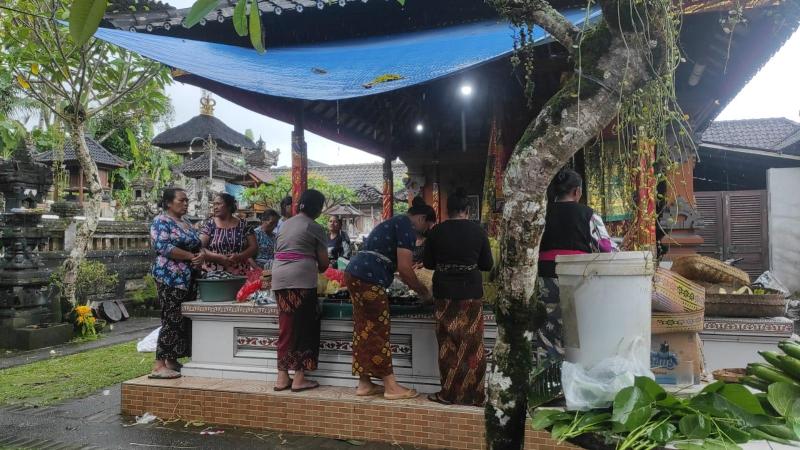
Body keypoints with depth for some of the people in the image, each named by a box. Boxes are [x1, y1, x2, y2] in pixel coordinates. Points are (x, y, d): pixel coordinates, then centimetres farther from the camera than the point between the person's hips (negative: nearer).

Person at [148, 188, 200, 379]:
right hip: (171, 278, -8)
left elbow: (195, 246, 25)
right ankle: (159, 365, -4)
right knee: (172, 320, -9)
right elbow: (164, 247, -18)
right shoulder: (161, 222, -5)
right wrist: (191, 256, -19)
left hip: (189, 278, 9)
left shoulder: (186, 223, 19)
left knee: (184, 321, 9)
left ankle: (172, 361, 17)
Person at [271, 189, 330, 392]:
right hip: (301, 278, -6)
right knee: (304, 328, 3)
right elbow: (323, 262, 1)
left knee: (286, 328, 11)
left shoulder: (286, 224, 21)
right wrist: (319, 269, 24)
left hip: (279, 278, 6)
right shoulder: (315, 228, 1)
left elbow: (283, 252, 18)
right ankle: (299, 378, 6)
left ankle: (282, 377, 15)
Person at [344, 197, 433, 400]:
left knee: (365, 329, 13)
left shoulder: (395, 223, 25)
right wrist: (421, 290, 5)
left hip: (355, 273, 10)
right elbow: (404, 268, -11)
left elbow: (396, 265, 31)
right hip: (368, 277, -10)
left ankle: (364, 384, 19)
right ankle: (391, 387, 5)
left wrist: (416, 287, 32)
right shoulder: (406, 225, -5)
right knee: (378, 331, -3)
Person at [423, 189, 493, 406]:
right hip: (471, 292, 0)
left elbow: (428, 263, 5)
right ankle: (473, 394, 13)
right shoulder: (478, 231, -3)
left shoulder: (436, 231, -3)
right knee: (472, 344, 7)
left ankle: (449, 393, 13)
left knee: (448, 344, 8)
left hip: (444, 292, 0)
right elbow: (487, 264, 4)